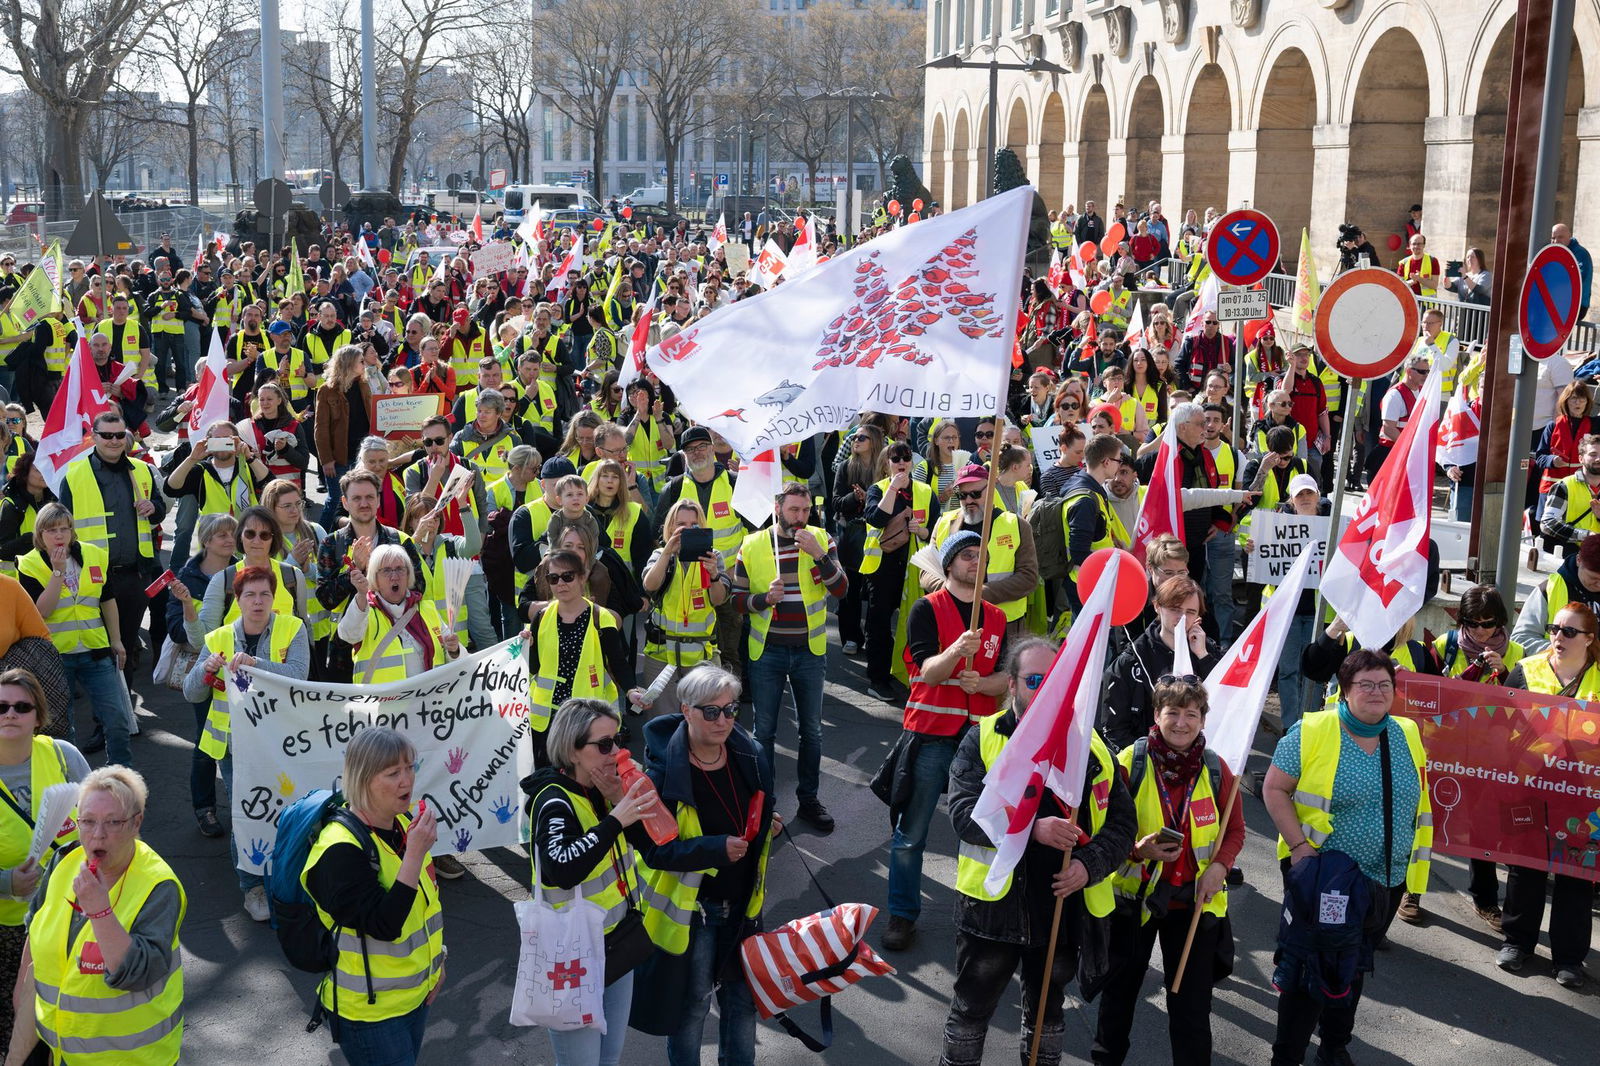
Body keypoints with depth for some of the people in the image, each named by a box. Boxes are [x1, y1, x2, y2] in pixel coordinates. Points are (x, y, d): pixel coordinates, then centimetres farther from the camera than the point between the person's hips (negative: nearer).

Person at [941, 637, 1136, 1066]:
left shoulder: (1089, 745, 3)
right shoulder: (983, 740, -6)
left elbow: (1121, 821, 3)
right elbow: (964, 812, -18)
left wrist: (1090, 865, -16)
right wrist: (1032, 829, -31)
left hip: (1065, 906, 3)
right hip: (994, 902, -2)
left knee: (1047, 1010, 20)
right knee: (972, 1008, 12)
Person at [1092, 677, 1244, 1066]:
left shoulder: (1216, 769, -4)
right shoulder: (1129, 762, -11)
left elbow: (1235, 829, 6)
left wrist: (1220, 865, -12)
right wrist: (1137, 850, -24)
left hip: (1195, 900, 1)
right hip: (1134, 896, 0)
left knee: (1192, 1003, 6)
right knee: (1120, 989, 18)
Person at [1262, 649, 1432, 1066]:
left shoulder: (1408, 736, 5)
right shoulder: (1311, 733, -11)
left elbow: (1418, 801, 14)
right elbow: (1274, 789, -10)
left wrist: (1415, 861, 8)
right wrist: (1300, 847, -17)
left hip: (1386, 879, 5)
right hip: (1321, 874, -5)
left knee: (1353, 967, 18)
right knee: (1309, 966, 0)